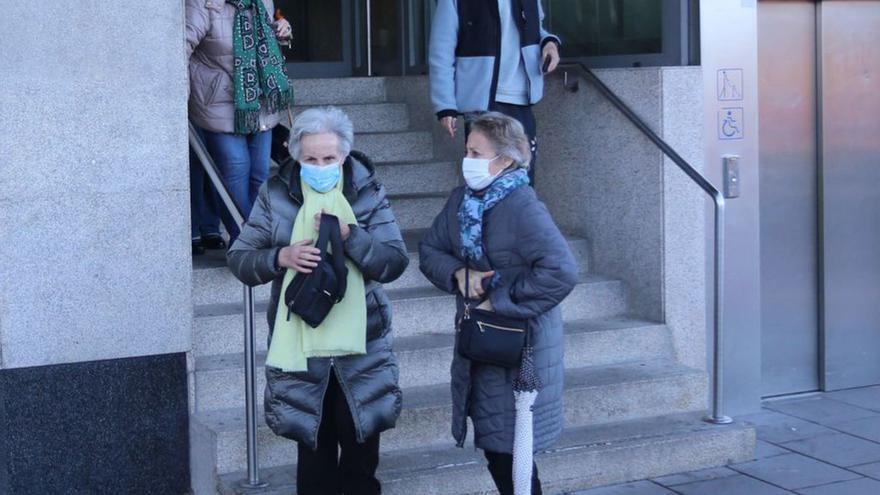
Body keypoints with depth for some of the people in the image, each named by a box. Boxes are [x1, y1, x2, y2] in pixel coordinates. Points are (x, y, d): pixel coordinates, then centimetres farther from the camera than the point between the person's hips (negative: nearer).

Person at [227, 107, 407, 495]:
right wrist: (281, 257, -20)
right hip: (298, 342, 0)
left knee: (361, 445, 8)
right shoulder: (276, 194, -1)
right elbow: (238, 258, 0)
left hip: (359, 340, 0)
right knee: (314, 446, 10)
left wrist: (349, 234, -24)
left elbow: (395, 262, -9)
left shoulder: (367, 192, -2)